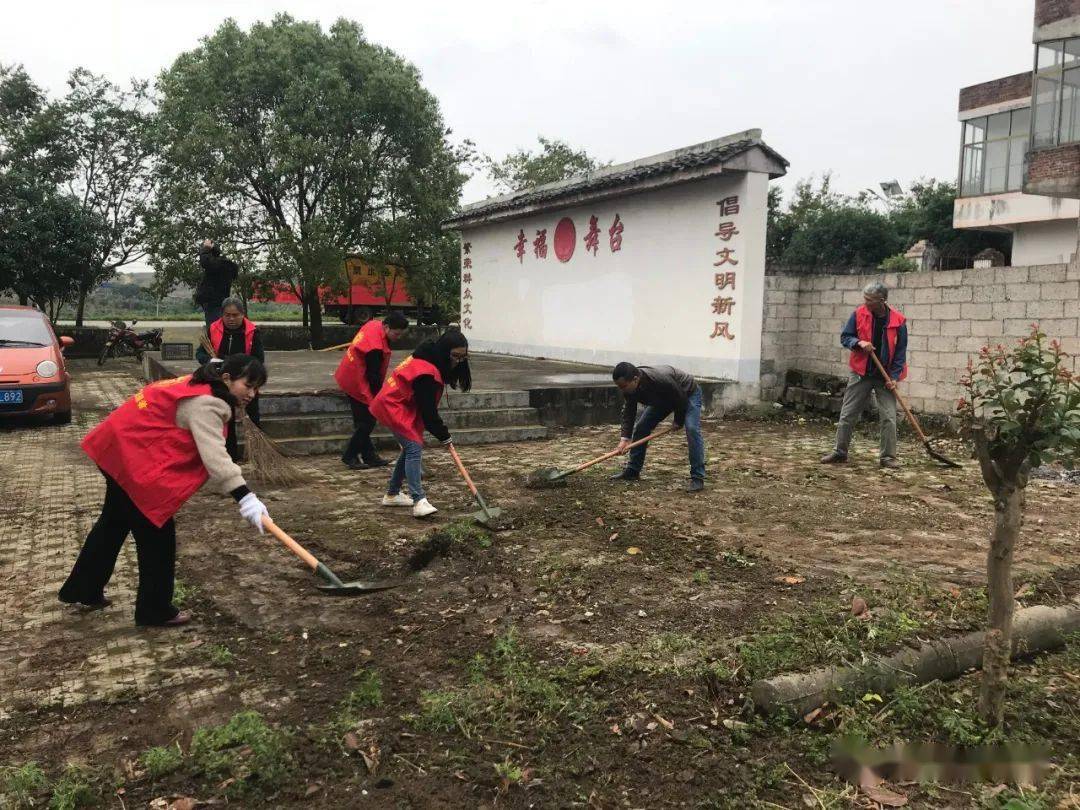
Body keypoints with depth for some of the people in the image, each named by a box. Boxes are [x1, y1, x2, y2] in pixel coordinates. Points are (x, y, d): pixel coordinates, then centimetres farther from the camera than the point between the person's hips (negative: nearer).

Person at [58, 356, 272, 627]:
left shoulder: (199, 387, 8)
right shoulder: (205, 404, -24)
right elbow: (214, 455, -35)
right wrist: (244, 497, -42)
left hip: (120, 447, 11)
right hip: (134, 458, -11)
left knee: (115, 522, 25)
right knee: (156, 532, -1)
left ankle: (83, 591, 41)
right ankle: (155, 611, 12)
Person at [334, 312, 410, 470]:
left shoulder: (374, 324, -2)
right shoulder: (375, 348, -31)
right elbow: (374, 376, -23)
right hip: (357, 384, -10)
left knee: (364, 421, 13)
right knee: (367, 422, -3)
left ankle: (369, 455, 20)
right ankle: (350, 456, 6)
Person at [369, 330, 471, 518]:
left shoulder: (429, 358, 2)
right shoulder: (426, 372, -28)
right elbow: (428, 410, -23)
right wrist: (444, 436, -12)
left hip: (403, 406, 11)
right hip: (394, 408, -11)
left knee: (411, 448, 16)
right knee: (414, 448, -18)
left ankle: (392, 494, 27)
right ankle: (419, 502, -23)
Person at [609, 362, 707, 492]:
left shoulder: (660, 380, -43)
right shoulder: (629, 387, -23)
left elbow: (681, 400, -29)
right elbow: (628, 412, -18)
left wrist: (679, 422, -13)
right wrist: (625, 438, -29)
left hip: (689, 393, -7)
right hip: (663, 399, 7)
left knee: (692, 429, -26)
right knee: (640, 427, 0)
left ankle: (698, 478, -23)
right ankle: (632, 471, 10)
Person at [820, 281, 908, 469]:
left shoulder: (898, 321, -9)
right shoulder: (859, 314, -6)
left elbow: (900, 352, -4)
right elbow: (844, 337, 2)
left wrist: (894, 377, -11)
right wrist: (859, 343, -19)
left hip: (885, 377, -1)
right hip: (860, 374, 1)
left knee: (889, 418, -3)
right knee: (847, 415, 5)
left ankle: (888, 457, 8)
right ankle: (839, 452, 17)